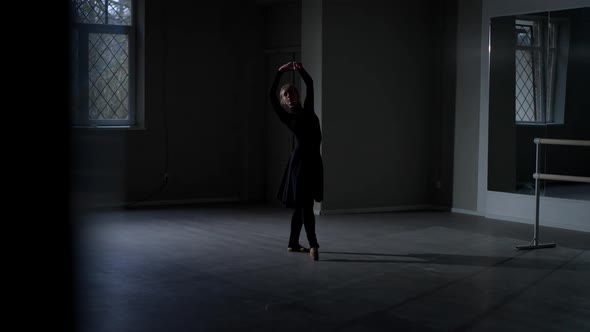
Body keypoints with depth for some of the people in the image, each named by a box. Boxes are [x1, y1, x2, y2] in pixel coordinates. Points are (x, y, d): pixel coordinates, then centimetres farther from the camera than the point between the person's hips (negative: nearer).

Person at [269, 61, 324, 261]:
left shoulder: (308, 109, 16)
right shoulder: (286, 116, 4)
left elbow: (310, 84, 11)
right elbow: (271, 96, -6)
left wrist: (301, 70, -4)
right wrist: (280, 72, -7)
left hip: (314, 159, 6)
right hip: (300, 159, -5)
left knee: (302, 204, 11)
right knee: (305, 204, -10)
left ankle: (293, 243, 20)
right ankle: (313, 245, -14)